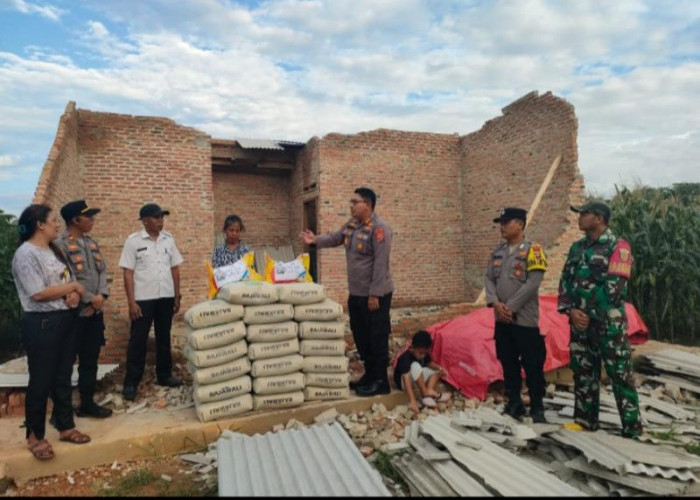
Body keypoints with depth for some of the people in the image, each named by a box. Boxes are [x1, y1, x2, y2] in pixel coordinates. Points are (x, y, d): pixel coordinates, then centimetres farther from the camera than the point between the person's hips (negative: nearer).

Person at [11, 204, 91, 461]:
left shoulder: (54, 251, 12)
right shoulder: (26, 254, -13)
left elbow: (69, 284, 14)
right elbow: (38, 293, -21)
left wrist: (75, 295, -8)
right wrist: (73, 286, -10)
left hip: (66, 320, 8)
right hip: (42, 324, -8)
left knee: (63, 378, 16)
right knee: (41, 381, 4)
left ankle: (66, 427, 28)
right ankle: (35, 436, 21)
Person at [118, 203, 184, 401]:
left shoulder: (168, 239, 5)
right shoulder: (133, 240, -6)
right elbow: (128, 273, -7)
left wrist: (177, 295, 7)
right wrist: (131, 302, -11)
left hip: (166, 297, 4)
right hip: (143, 298, -4)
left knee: (164, 338, 13)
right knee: (138, 340, 3)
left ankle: (164, 375, 26)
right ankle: (131, 382, 14)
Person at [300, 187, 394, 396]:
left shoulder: (379, 229, -19)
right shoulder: (351, 225, 9)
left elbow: (381, 264, -22)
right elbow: (334, 238, 18)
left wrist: (374, 294, -22)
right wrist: (316, 240, -2)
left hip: (374, 294, -9)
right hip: (356, 294, 9)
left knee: (377, 338, 2)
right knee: (361, 336, 17)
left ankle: (380, 381, 15)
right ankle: (369, 375, 32)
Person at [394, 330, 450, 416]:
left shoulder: (424, 353, -11)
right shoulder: (405, 359, -33)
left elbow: (429, 363, 7)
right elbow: (407, 381, -40)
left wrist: (439, 368, -15)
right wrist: (413, 401, -48)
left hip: (418, 379, 8)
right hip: (403, 382, -8)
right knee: (415, 366, -35)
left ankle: (429, 391, -23)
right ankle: (425, 393, -27)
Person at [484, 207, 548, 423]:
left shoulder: (532, 250, -9)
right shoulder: (498, 251, 9)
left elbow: (532, 283, -17)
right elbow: (488, 278, 6)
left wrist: (510, 307, -17)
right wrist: (495, 303, -10)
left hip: (525, 319, -6)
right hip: (501, 319, 6)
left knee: (532, 365, 4)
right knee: (508, 363, 14)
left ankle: (537, 407, 20)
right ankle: (514, 403, 29)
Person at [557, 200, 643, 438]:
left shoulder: (617, 246, -7)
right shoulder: (577, 247, 12)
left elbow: (613, 286, -15)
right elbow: (565, 281, 9)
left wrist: (590, 314, -13)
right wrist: (571, 311, -6)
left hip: (608, 322, -6)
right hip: (579, 322, 6)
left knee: (620, 375, 0)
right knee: (583, 373, 12)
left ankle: (632, 429, 11)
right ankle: (585, 421, 24)